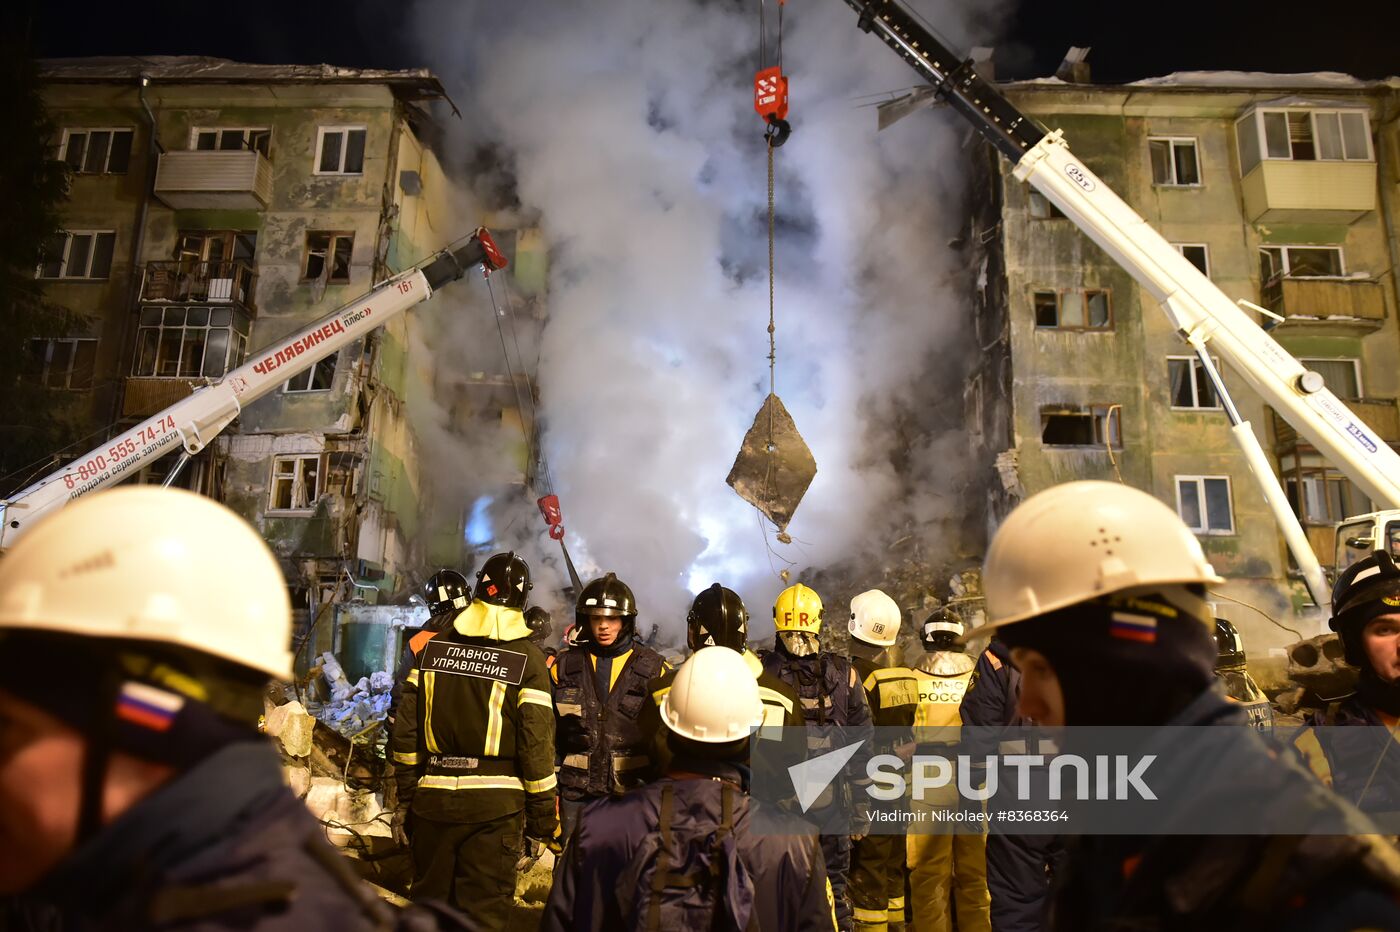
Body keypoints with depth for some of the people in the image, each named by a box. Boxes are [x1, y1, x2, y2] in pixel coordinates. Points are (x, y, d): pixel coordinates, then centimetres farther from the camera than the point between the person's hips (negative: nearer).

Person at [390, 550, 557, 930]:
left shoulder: (433, 647, 4)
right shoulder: (528, 658, -7)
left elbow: (406, 730, 5)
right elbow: (536, 744, -9)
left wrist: (406, 793, 15)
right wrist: (543, 813, 0)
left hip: (433, 797, 3)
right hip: (495, 802, -3)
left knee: (428, 900, 18)